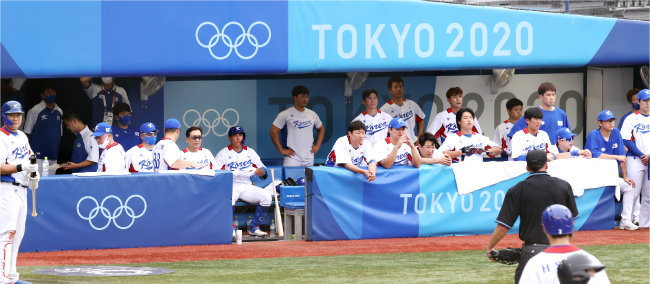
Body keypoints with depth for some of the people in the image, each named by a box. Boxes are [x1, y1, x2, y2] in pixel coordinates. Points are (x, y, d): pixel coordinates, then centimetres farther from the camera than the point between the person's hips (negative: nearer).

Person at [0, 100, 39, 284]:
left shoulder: (22, 136, 15)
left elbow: (29, 158, 28)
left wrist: (33, 174, 10)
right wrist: (21, 167, -28)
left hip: (22, 190, 9)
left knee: (18, 233, 11)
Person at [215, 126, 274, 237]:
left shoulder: (250, 152, 15)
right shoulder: (224, 153, 6)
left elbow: (264, 172, 11)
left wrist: (256, 171, -12)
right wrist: (230, 173, -25)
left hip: (247, 186, 4)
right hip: (230, 186, -4)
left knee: (266, 196, -21)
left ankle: (254, 227, -11)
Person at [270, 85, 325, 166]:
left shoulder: (312, 115, 12)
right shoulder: (285, 115, -2)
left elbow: (321, 129, 27)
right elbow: (273, 132, -3)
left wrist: (317, 146, 14)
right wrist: (281, 150, -6)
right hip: (292, 158, -5)